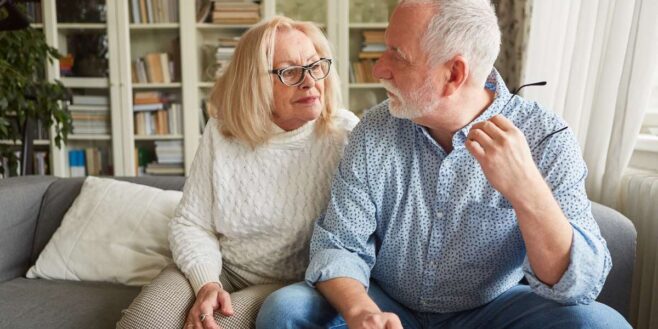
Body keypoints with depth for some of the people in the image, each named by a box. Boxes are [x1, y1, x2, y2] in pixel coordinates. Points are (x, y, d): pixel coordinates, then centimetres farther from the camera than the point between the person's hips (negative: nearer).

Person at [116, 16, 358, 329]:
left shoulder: (344, 135, -11)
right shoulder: (221, 132, -3)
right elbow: (190, 224, -1)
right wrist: (207, 284, -17)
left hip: (291, 284, -2)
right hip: (220, 268, 3)